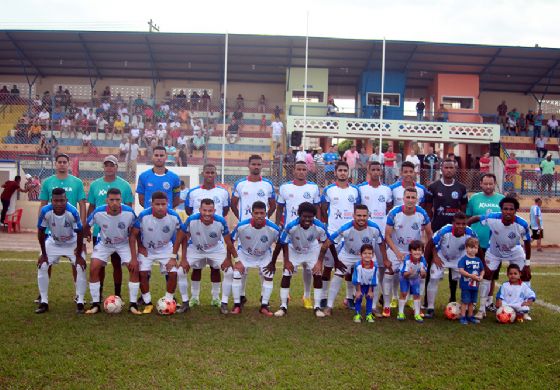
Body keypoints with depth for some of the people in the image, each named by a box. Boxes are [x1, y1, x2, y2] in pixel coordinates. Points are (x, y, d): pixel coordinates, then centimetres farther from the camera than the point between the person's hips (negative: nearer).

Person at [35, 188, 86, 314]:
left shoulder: (73, 212, -33)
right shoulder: (45, 211, -28)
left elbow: (80, 233, -22)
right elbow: (41, 232, -12)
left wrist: (79, 255, -17)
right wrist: (43, 254, -8)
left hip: (73, 243, -2)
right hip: (53, 243, 2)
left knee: (80, 268, -14)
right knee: (42, 267, -6)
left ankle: (80, 302, -2)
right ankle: (44, 302, 6)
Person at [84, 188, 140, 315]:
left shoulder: (129, 212, -27)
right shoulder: (98, 212, -27)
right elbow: (86, 227, -7)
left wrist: (133, 257, -18)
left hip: (124, 244, -1)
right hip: (104, 244, 1)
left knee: (134, 268, -16)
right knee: (93, 269, -15)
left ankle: (133, 304, -3)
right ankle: (96, 304, 1)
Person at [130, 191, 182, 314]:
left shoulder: (174, 216, -26)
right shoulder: (143, 215, -29)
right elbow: (134, 234, -13)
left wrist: (174, 257, -13)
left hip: (166, 249, 0)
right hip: (146, 249, 0)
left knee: (173, 273, -13)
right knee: (143, 273, -15)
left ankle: (168, 301, 9)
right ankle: (147, 303, 6)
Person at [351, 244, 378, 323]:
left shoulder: (374, 266, -29)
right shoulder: (358, 265, -33)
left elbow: (373, 280, -15)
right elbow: (357, 279, -21)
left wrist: (370, 291, -8)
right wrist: (358, 291, -14)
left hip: (370, 285, 1)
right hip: (360, 284, -1)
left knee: (370, 298, 2)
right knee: (358, 297, -4)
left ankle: (369, 315, 16)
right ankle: (357, 314, 10)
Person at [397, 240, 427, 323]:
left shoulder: (422, 260, -29)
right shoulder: (407, 260, -36)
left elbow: (423, 276, -19)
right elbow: (404, 274, -32)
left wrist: (423, 273, -42)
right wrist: (409, 272, -53)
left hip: (415, 279, 2)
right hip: (405, 277, -2)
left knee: (417, 294, 0)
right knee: (403, 293, -5)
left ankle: (417, 314, 15)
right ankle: (401, 313, 11)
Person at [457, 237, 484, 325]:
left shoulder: (478, 260, 8)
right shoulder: (464, 259, -11)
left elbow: (482, 270, 16)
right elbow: (461, 270, -19)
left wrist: (481, 276, -5)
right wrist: (472, 276, -22)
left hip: (475, 285, 6)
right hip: (466, 285, -6)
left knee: (472, 302, 15)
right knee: (465, 301, 0)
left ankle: (470, 316, 26)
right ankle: (463, 317, 8)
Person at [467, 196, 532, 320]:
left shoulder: (522, 224, -31)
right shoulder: (492, 218, -34)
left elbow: (527, 243, -15)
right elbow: (475, 218, -16)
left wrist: (527, 264, -9)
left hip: (515, 251, 1)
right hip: (494, 251, -1)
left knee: (526, 275, -2)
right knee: (486, 274, -7)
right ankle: (482, 309, 6)